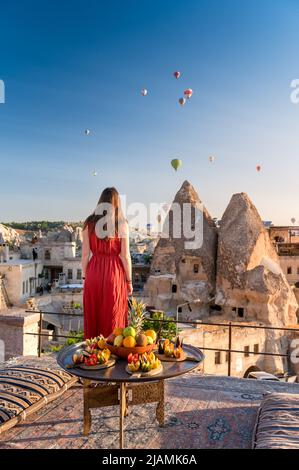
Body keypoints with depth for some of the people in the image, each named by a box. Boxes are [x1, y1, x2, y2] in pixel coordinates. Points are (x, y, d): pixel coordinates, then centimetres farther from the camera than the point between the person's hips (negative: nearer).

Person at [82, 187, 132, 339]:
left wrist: (85, 277, 10)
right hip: (115, 274, -2)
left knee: (93, 317, 13)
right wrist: (129, 281, 2)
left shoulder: (89, 222, 0)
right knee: (113, 319, 9)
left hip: (94, 272, 2)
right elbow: (125, 256, -6)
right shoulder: (121, 224, -5)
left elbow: (85, 254, 0)